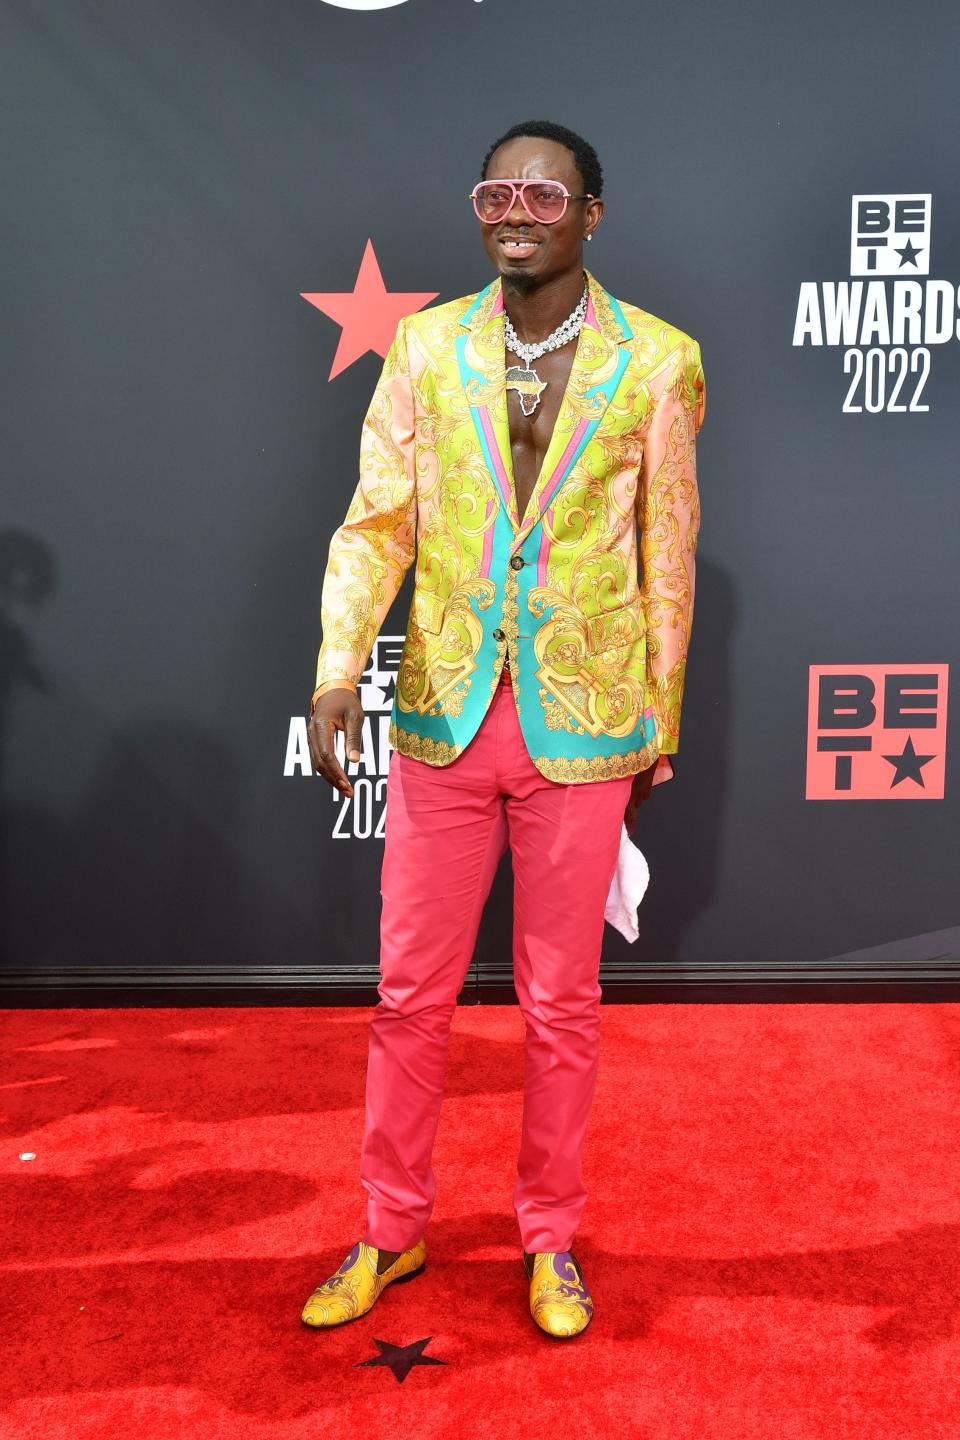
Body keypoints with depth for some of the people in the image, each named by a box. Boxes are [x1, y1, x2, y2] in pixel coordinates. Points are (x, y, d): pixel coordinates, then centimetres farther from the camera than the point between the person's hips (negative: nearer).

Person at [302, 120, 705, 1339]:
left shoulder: (656, 362, -2)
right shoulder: (427, 347, 3)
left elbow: (669, 553, 3)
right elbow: (376, 521, 0)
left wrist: (660, 721, 6)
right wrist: (338, 670, -14)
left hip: (583, 726, -1)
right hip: (446, 714, 2)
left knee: (561, 1003, 10)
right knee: (409, 993, 11)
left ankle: (551, 1239, 30)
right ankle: (392, 1231, 30)